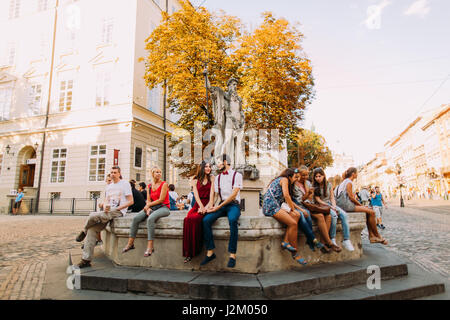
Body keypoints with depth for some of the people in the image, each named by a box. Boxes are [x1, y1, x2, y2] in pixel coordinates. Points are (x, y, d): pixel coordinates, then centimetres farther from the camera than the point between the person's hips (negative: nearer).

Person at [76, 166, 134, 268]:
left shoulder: (125, 184, 0)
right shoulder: (109, 186, 22)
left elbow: (131, 201, -6)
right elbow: (106, 200, 20)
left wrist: (116, 208, -13)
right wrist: (105, 206, -5)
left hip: (118, 211, -7)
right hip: (107, 211, 7)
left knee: (93, 216, -28)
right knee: (92, 229, -12)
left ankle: (84, 232, 4)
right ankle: (86, 260, -6)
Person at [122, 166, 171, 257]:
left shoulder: (164, 184, -3)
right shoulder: (149, 186, 15)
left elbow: (161, 200, -9)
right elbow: (148, 200, 10)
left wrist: (148, 205, -4)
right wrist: (148, 208, -10)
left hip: (163, 207, -6)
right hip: (152, 208, 6)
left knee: (150, 218, -34)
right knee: (136, 218, -15)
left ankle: (150, 246, -32)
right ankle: (130, 243, -6)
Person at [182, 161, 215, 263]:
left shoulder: (212, 178, 13)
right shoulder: (195, 180, 15)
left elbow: (212, 192, 1)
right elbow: (196, 194, 2)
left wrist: (208, 206, -14)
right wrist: (201, 206, -16)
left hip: (208, 204, -2)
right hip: (198, 204, 2)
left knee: (195, 218, -30)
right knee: (188, 219, -28)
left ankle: (194, 251, -22)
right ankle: (188, 252, -22)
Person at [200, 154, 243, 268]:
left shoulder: (237, 175, 2)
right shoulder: (218, 178, 19)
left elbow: (233, 194, -9)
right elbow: (215, 195, 16)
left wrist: (219, 206, -15)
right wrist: (210, 206, -5)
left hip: (233, 204, -5)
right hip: (221, 205, 5)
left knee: (232, 220, -37)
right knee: (206, 220, -22)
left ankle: (232, 254, -29)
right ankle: (210, 252, -14)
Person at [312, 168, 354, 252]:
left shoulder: (329, 184, 10)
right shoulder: (314, 187, -3)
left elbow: (332, 197, 10)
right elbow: (318, 200, -7)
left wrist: (334, 206, -10)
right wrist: (331, 207, -14)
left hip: (331, 204, 4)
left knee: (344, 215, -23)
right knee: (334, 215, -33)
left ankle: (346, 240, -23)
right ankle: (332, 239, -26)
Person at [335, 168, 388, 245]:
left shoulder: (346, 181, 21)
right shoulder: (349, 182, -9)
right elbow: (351, 197, -14)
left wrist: (359, 204, 12)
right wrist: (360, 205, -2)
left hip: (346, 204, 10)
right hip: (346, 205, -10)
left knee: (368, 210, 8)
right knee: (371, 212, -11)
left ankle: (372, 236, 5)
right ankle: (377, 236, 3)